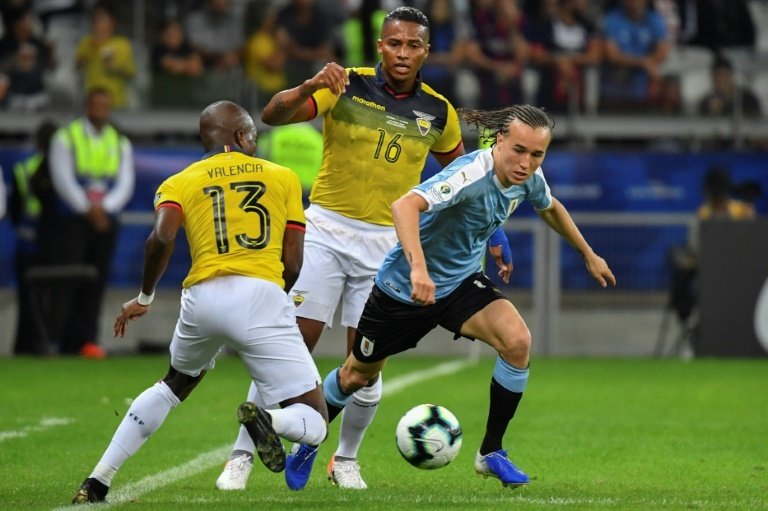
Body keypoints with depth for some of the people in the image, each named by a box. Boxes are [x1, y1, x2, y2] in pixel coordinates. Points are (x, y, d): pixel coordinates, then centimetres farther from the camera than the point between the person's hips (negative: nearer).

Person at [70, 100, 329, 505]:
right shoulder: (282, 178, 16)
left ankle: (97, 482, 26)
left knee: (175, 384, 34)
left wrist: (144, 298, 8)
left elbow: (162, 239, -6)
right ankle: (269, 420, -33)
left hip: (202, 297, 3)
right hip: (262, 296, -3)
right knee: (313, 425, 4)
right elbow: (293, 265, 10)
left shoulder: (180, 183, 15)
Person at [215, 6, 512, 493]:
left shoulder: (438, 111, 2)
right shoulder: (346, 86, -8)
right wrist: (309, 88, -38)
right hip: (326, 231, -2)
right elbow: (273, 115, -18)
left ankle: (346, 459, 23)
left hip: (385, 245, 2)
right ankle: (242, 456, -1)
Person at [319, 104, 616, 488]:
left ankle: (491, 453, -6)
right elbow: (405, 206, -49)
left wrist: (589, 255, 23)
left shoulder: (529, 178, -11)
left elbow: (550, 208, 15)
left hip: (461, 283, 5)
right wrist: (418, 268, -63)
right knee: (359, 375, 14)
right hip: (403, 286, -5)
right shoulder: (472, 174, -34)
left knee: (517, 341, -22)